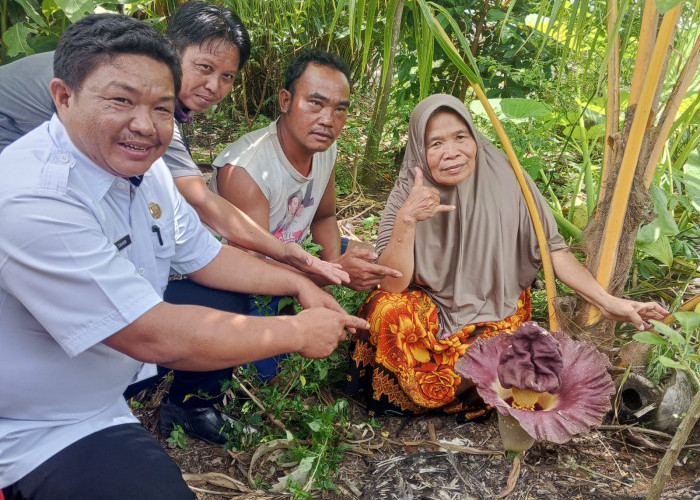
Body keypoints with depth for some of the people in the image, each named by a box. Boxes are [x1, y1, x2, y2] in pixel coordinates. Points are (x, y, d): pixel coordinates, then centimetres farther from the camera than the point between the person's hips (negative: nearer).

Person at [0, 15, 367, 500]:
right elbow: (154, 337, -34)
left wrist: (298, 283, -2)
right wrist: (299, 332, -24)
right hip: (48, 434, -8)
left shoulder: (142, 165, -5)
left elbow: (204, 256, 9)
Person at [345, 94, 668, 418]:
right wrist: (405, 219, -35)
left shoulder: (506, 180, -14)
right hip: (427, 311, 0)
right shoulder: (408, 194, -13)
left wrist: (608, 302, -13)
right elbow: (392, 285, -20)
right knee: (386, 310, -30)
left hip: (495, 316, 0)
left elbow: (550, 248, -5)